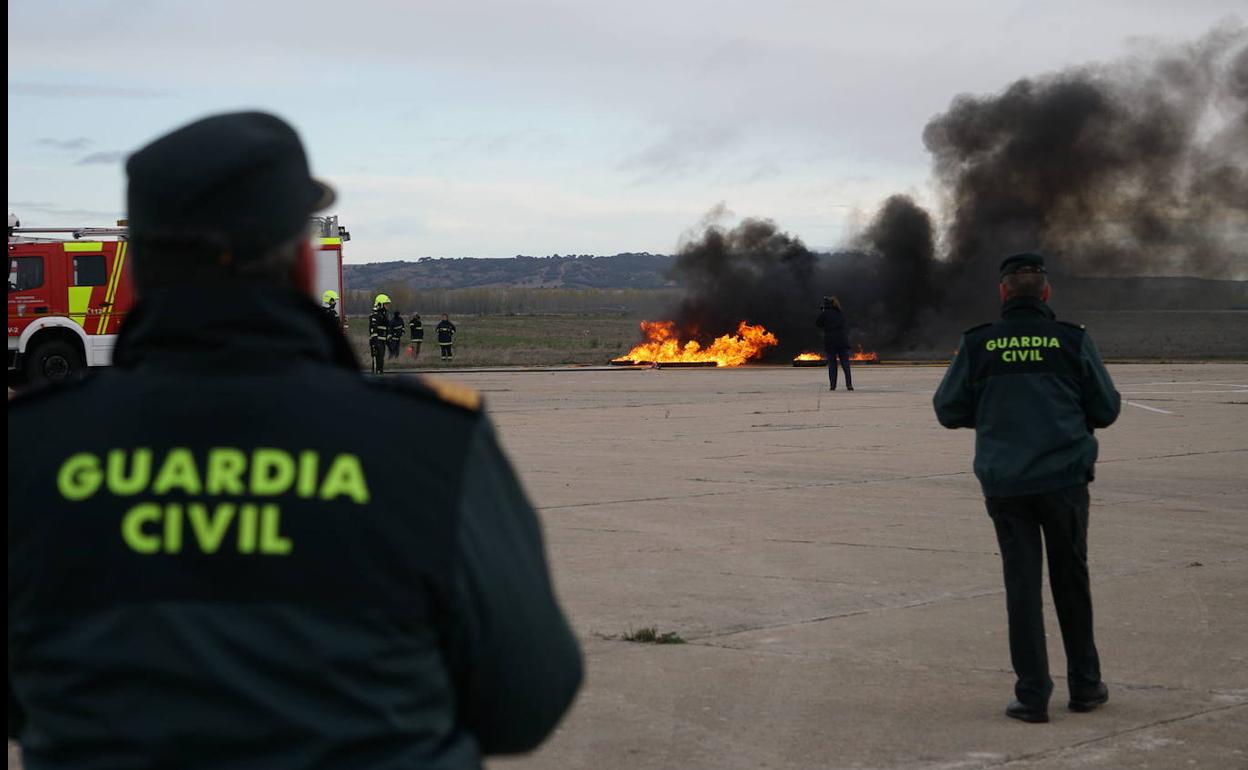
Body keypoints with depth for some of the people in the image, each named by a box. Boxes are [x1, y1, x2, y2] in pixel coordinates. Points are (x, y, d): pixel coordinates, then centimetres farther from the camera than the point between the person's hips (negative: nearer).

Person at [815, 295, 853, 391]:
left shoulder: (825, 314, -4)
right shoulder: (841, 313, 6)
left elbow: (818, 323, 7)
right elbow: (847, 326, 14)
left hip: (830, 342, -2)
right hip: (843, 341, 2)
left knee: (832, 364, 3)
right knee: (845, 363, 3)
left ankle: (832, 385, -1)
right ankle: (849, 384, -5)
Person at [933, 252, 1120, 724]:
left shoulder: (977, 344, -4)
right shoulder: (1072, 341, -4)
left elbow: (948, 411, 3)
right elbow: (1106, 410, 2)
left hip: (1005, 485, 0)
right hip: (1064, 479, 0)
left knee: (1022, 586, 6)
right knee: (1072, 582, 15)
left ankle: (1033, 697, 6)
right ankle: (1085, 686, 23)